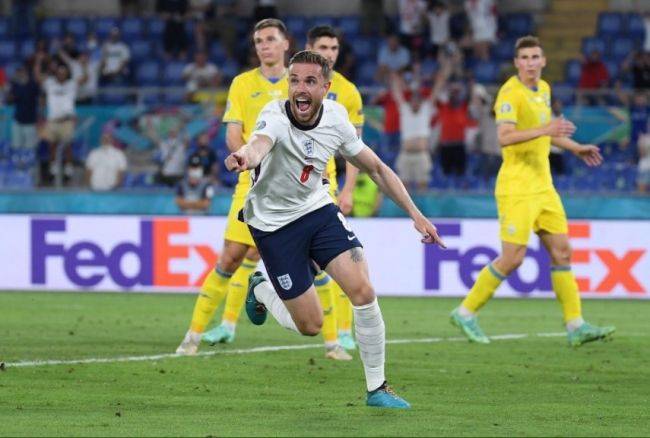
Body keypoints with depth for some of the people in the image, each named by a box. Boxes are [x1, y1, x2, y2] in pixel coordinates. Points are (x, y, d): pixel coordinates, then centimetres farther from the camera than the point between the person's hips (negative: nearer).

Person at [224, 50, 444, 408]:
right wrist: (246, 157, -77)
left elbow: (376, 169, 3)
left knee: (363, 292, -14)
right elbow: (260, 143, -52)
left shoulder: (335, 117, -11)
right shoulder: (275, 116, -27)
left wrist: (415, 214, -2)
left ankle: (376, 389, 2)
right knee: (310, 326, -1)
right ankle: (260, 290, 33)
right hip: (274, 224, -4)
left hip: (319, 210, 4)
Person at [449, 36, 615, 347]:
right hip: (517, 188, -8)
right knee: (512, 258, -9)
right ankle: (465, 312, 5)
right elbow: (505, 137, -28)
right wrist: (545, 129, -37)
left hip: (543, 186, 8)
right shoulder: (510, 93, -14)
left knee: (561, 252, 4)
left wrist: (576, 148, 30)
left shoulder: (543, 89, 13)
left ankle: (576, 326, 5)